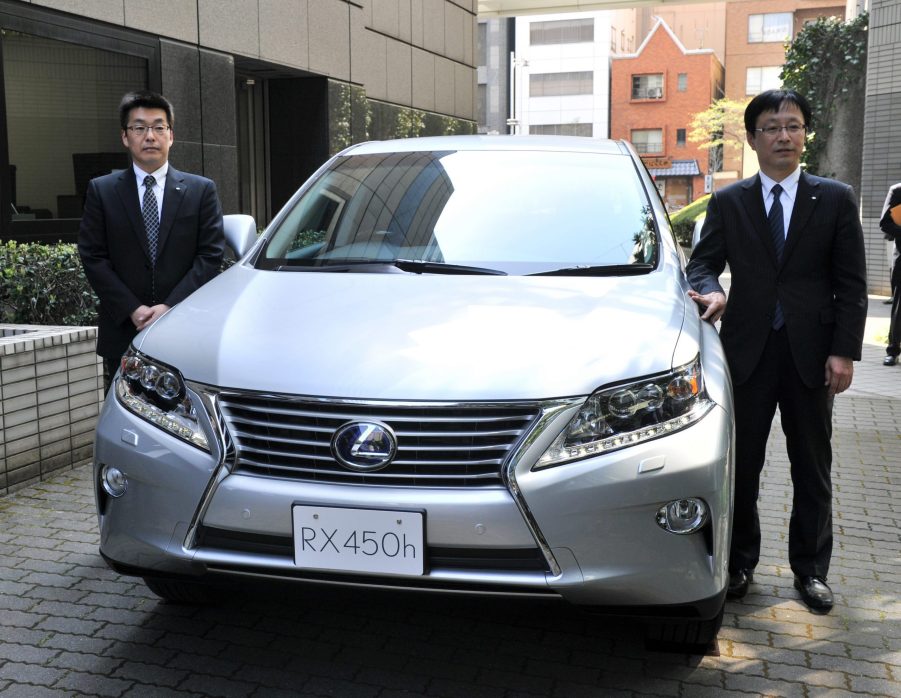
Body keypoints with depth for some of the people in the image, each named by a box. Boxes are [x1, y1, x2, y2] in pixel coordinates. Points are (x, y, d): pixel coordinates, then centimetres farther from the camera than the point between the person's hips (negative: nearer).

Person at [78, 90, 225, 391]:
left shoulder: (202, 190, 5)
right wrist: (132, 309, -9)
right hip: (123, 332, 1)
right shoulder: (101, 191, 7)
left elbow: (211, 255, 0)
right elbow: (93, 256, 2)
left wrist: (171, 306, -11)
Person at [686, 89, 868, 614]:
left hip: (811, 354, 0)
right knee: (741, 465, 7)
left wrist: (844, 351, -7)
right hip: (748, 350, 1)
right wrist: (712, 292, -19)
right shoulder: (727, 203, 6)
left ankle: (811, 570, 24)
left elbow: (852, 284, 1)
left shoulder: (836, 199, 4)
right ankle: (740, 563, 23)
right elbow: (703, 261, 5)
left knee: (813, 468, 10)